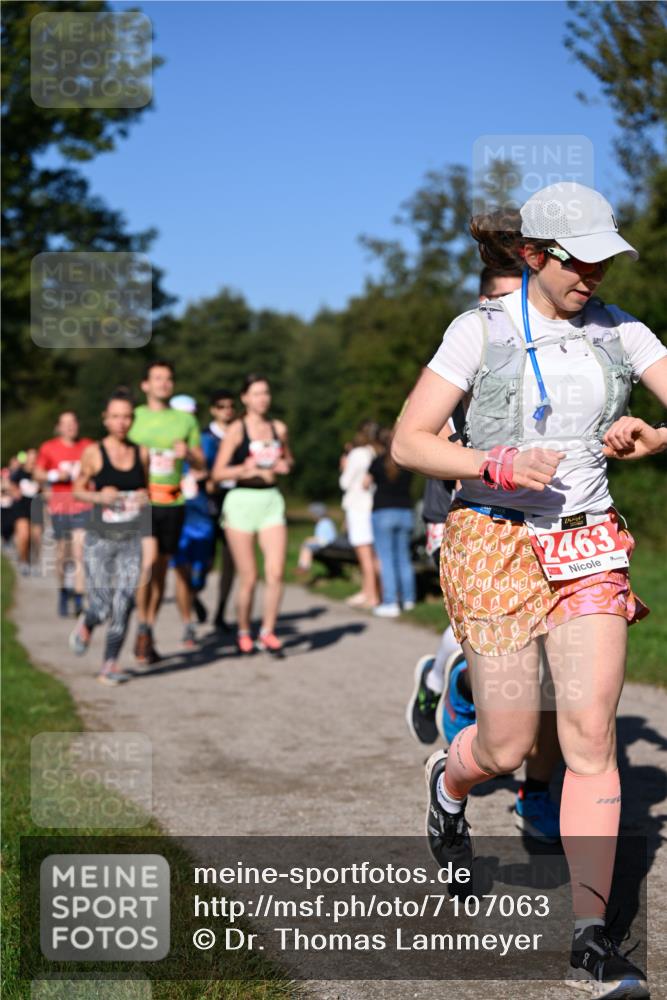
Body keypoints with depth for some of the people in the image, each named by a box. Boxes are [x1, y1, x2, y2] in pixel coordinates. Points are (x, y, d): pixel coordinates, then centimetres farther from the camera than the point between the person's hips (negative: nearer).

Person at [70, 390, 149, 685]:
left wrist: (145, 498, -2)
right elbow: (78, 490, 6)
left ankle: (110, 664, 5)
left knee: (124, 602, -7)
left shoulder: (141, 453, 5)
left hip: (131, 539, 2)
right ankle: (86, 625, 31)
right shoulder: (93, 453, -3)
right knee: (101, 606, -5)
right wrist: (99, 496, -13)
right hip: (100, 538, -2)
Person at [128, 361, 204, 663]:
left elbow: (201, 464, 13)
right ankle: (142, 628, -7)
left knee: (161, 571, 7)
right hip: (141, 500, -3)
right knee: (148, 559, -21)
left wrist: (187, 453, -7)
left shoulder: (186, 420, 11)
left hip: (173, 503, 3)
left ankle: (148, 638, 18)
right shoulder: (133, 417, 5)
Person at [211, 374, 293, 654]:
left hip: (271, 500, 4)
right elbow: (217, 473, -6)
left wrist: (285, 466, 3)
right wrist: (246, 469, -21)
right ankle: (243, 633, 19)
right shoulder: (237, 430, -4)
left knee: (275, 571, -10)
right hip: (242, 501, -3)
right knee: (248, 578, 0)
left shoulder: (279, 428, 9)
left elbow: (288, 459, 26)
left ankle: (267, 633, 2)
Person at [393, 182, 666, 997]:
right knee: (507, 747, 1)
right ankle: (449, 783, 39)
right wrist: (499, 466, -21)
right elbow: (409, 443, -6)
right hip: (495, 542, -3)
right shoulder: (481, 330, -5)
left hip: (588, 545, 3)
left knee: (591, 735, -7)